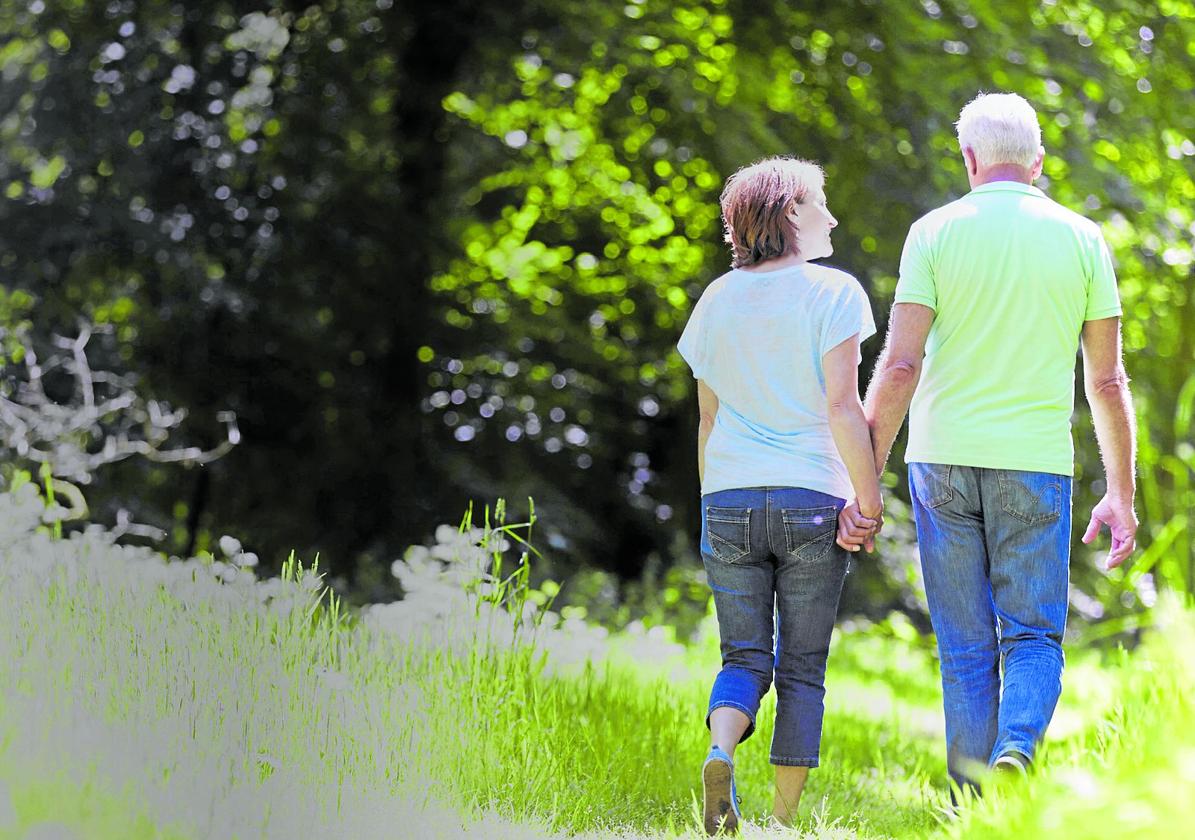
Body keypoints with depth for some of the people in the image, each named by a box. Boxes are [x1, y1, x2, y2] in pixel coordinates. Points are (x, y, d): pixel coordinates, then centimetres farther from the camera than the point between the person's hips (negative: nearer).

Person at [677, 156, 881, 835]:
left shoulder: (718, 298, 10)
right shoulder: (832, 291, -4)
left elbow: (709, 417, 13)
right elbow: (842, 406, -11)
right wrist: (870, 501, -6)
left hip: (730, 499, 3)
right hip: (812, 499, -3)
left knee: (746, 657, 9)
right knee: (803, 668, 5)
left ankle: (720, 752, -21)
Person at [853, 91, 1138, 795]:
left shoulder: (934, 233, -1)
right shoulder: (1083, 240, 3)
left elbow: (900, 367, -7)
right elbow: (1108, 381, 3)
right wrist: (1121, 494, 10)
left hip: (944, 458, 0)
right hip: (1035, 464, 0)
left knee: (966, 649, 8)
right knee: (1034, 636, 6)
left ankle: (974, 801, 7)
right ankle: (1017, 749, -21)